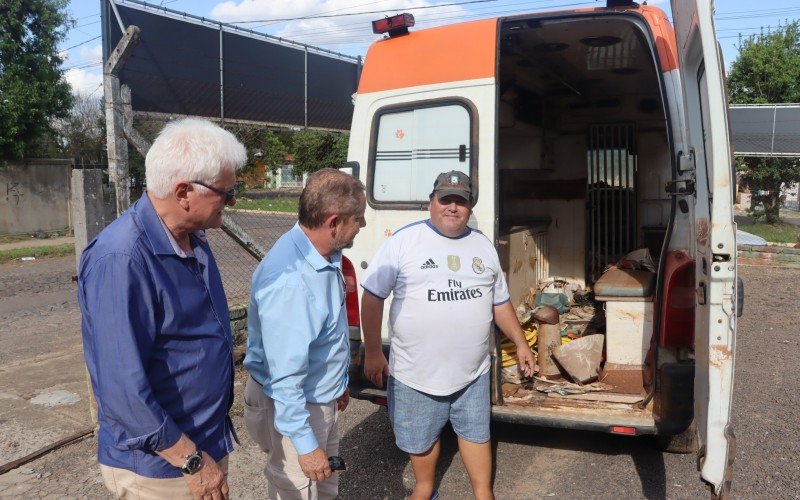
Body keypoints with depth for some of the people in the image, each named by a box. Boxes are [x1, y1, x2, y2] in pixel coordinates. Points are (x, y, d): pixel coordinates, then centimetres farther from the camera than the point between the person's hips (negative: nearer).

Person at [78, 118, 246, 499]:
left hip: (210, 441, 8)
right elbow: (122, 388, -27)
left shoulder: (193, 239, 2)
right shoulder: (120, 259, -27)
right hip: (161, 467, -8)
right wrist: (193, 462, -19)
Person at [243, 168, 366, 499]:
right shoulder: (289, 281, -34)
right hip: (292, 407, -9)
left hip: (321, 400, 9)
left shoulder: (324, 255, -4)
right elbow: (284, 375, -30)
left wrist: (337, 382, 20)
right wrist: (305, 444, -24)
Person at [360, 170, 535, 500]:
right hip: (415, 373, -2)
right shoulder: (403, 241, -9)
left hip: (473, 372, 3)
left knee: (476, 432, 16)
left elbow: (500, 302, 15)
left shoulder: (484, 246, 6)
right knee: (421, 439, 16)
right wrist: (372, 352, -7)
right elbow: (373, 296, -7)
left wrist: (520, 343, 14)